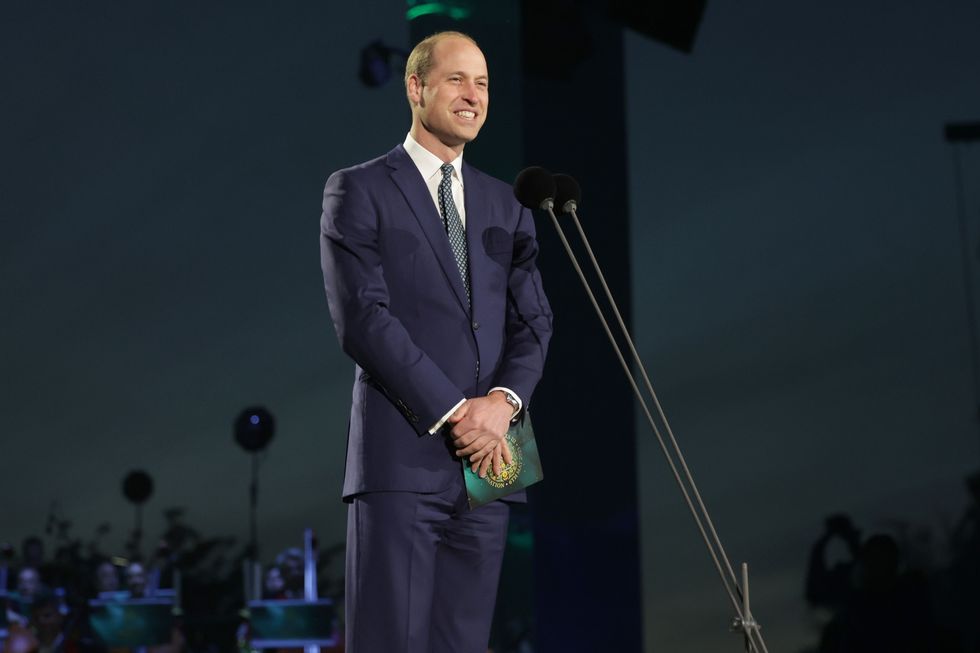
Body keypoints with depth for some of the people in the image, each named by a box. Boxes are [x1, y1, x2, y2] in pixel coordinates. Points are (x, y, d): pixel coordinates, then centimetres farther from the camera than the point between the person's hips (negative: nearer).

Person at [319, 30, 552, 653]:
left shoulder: (506, 204, 18)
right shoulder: (358, 191, 3)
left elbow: (534, 320, 12)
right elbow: (363, 317, -8)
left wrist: (503, 400, -8)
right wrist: (452, 412, -13)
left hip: (489, 459, 5)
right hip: (403, 456, -5)